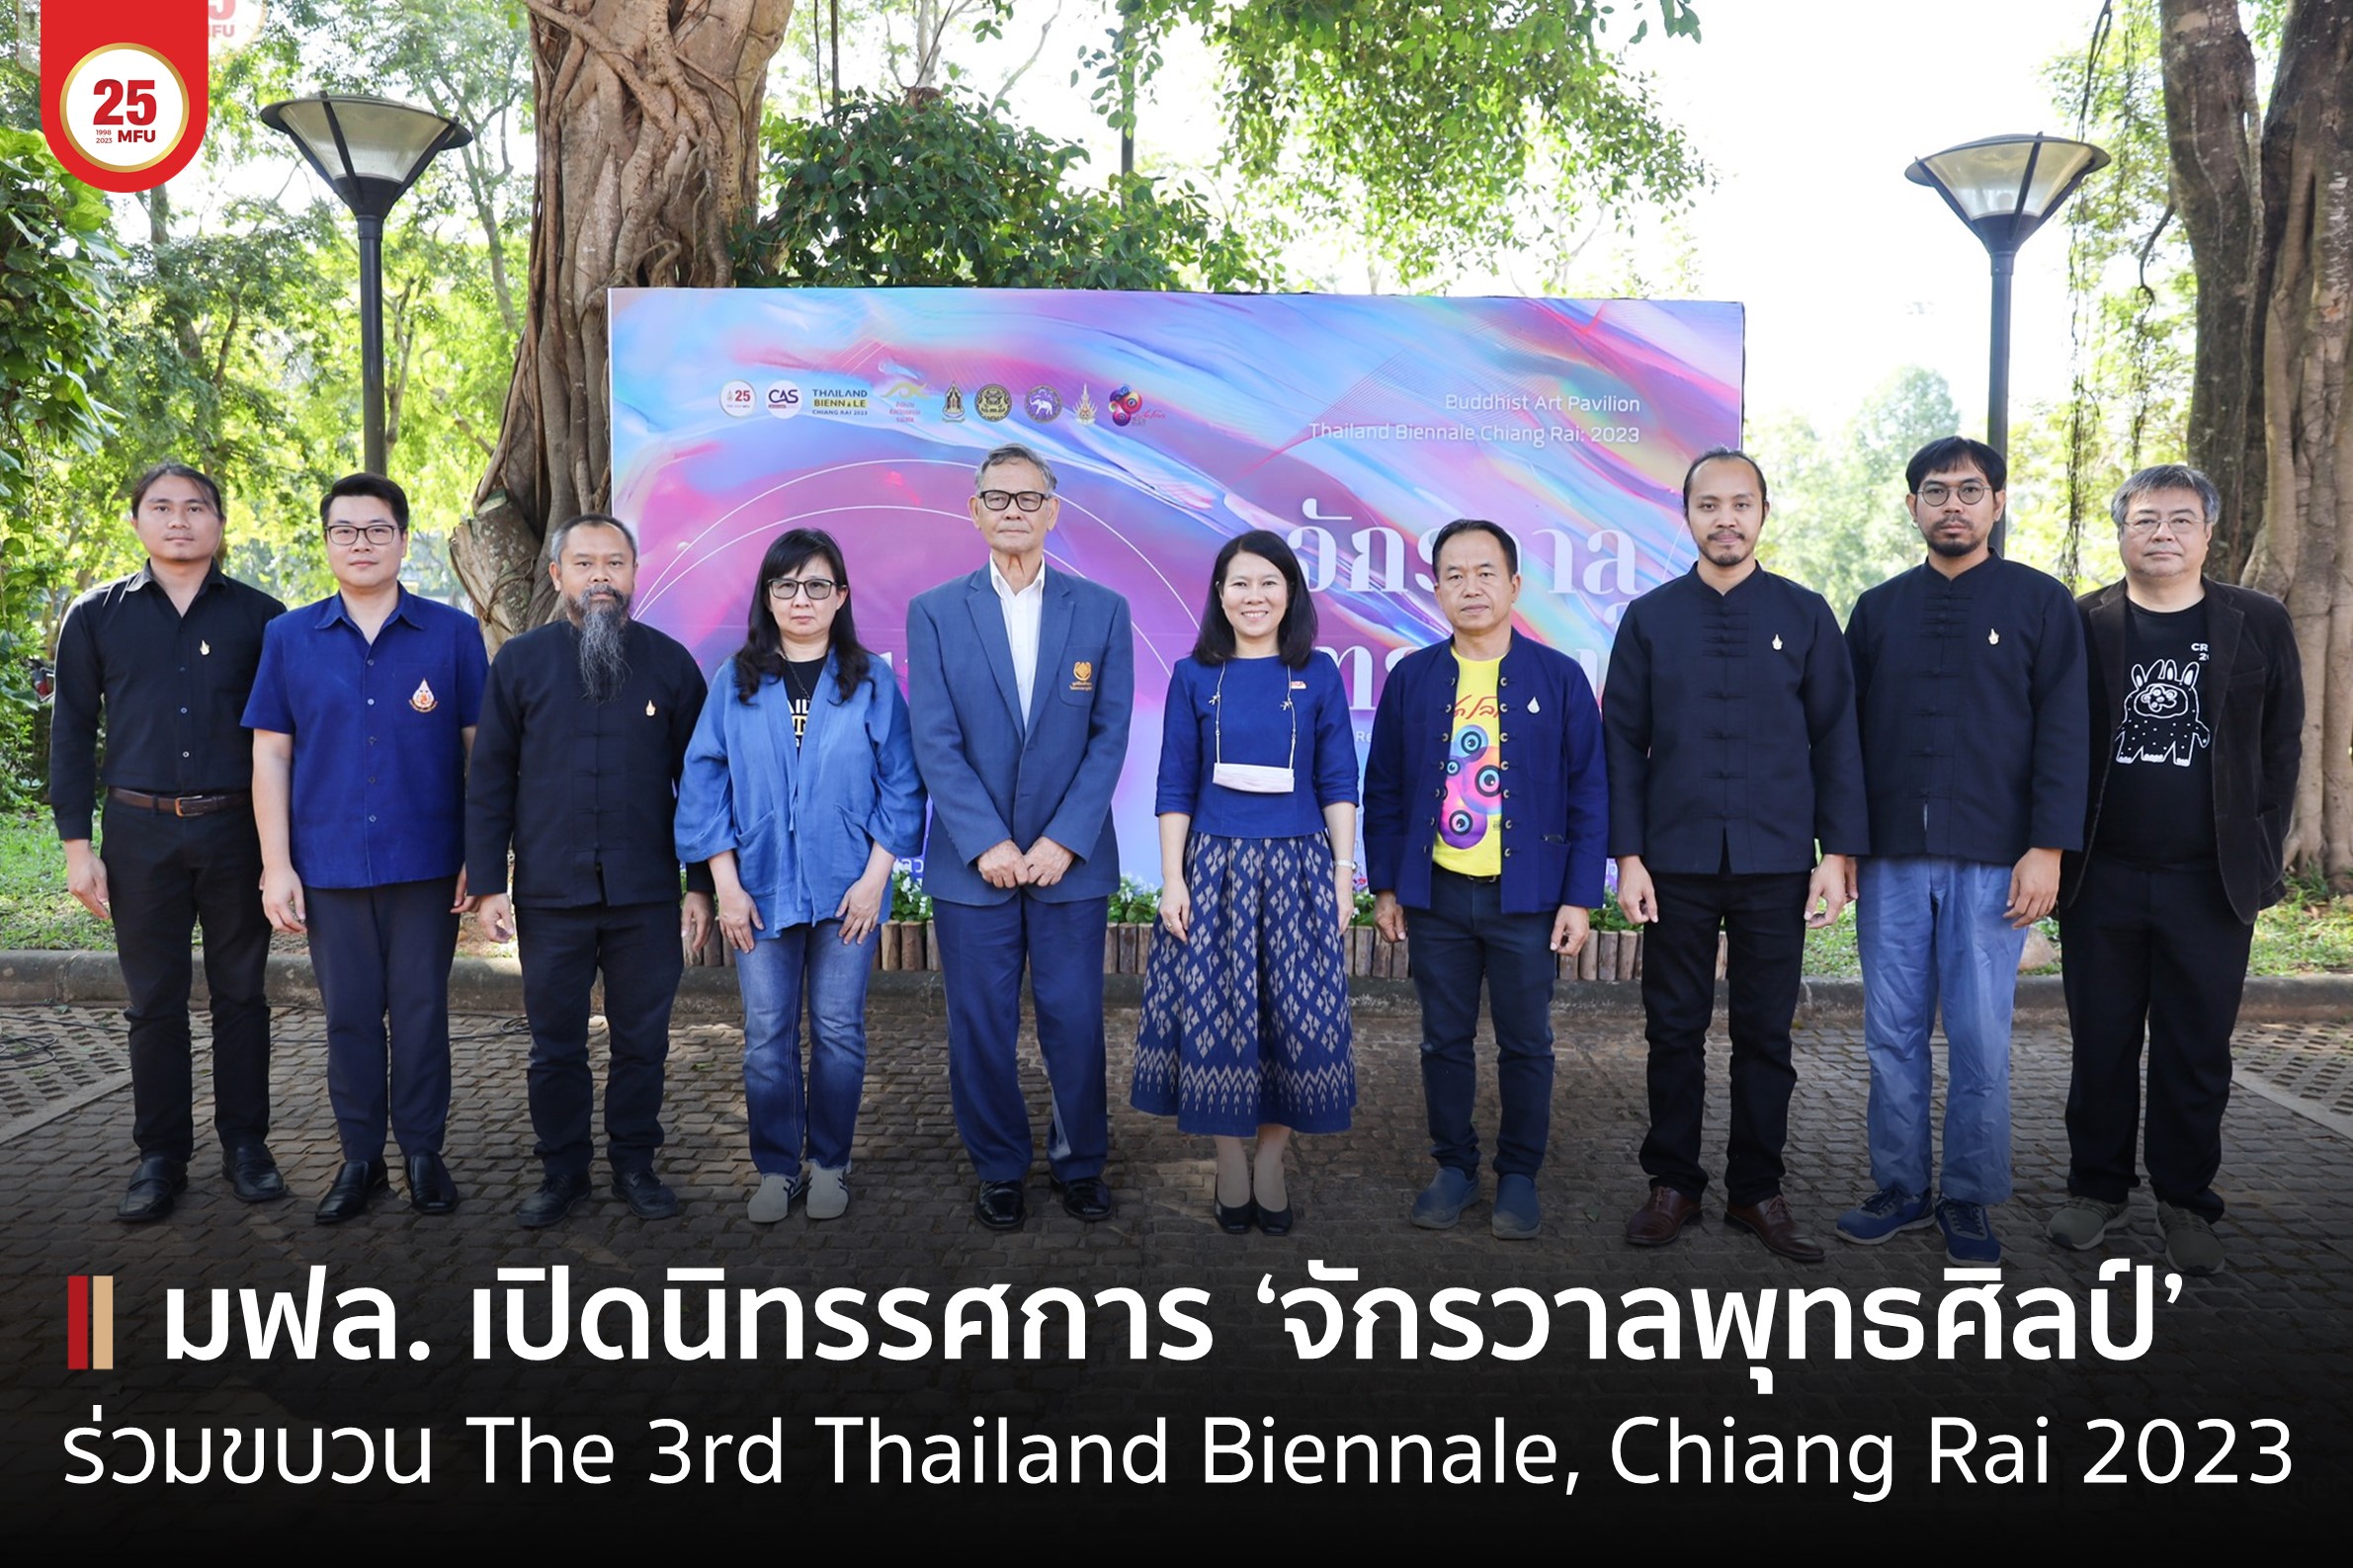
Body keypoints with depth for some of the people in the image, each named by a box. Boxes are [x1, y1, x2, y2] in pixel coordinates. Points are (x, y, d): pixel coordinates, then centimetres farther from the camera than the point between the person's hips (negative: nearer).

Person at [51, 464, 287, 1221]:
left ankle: (245, 1143, 17)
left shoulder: (258, 615, 3)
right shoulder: (96, 615, 6)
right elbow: (72, 731, 6)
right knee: (153, 1000, 6)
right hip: (141, 831, 1)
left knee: (239, 990, 7)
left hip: (237, 827, 0)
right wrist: (77, 844, 0)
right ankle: (160, 1155, 16)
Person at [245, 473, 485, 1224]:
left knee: (420, 1010, 6)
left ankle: (423, 1151, 20)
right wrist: (276, 865, -1)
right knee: (349, 1014, 9)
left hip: (426, 863, -1)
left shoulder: (453, 634, 1)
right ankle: (360, 1157, 21)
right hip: (329, 864, 2)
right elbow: (271, 753, 5)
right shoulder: (289, 636, 5)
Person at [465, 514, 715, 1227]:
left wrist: (701, 885, 3)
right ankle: (562, 1168, 24)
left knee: (642, 1039, 9)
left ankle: (635, 1163, 24)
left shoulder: (670, 662, 4)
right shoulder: (520, 661, 4)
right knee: (555, 1042, 10)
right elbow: (489, 779, 5)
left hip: (648, 895, 0)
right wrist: (486, 883, -1)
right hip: (549, 895, 0)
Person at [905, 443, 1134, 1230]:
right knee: (981, 1026, 7)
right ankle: (999, 1171, 23)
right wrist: (987, 844, -12)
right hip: (972, 862, 0)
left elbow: (1110, 737, -1)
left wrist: (1063, 841, -10)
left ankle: (1082, 1164, 23)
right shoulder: (934, 612, 3)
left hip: (1070, 860, 0)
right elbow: (935, 743, -3)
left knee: (1074, 1018, 5)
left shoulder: (1102, 610, 4)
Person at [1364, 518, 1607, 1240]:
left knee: (1525, 1045, 8)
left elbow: (1588, 793, -1)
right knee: (1444, 1040, 11)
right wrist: (1385, 885, 3)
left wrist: (1580, 896, -6)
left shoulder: (1558, 678, -2)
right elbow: (1383, 789, 7)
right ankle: (1453, 1167, 26)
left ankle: (1519, 1177, 22)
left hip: (1526, 898, -2)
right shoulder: (1411, 679, 3)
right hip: (1435, 895, 2)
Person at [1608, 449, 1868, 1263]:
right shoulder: (1649, 617, 5)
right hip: (1675, 861, 0)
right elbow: (1624, 743, 3)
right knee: (1675, 1029, 7)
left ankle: (1758, 1190, 19)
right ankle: (1672, 1184, 19)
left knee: (1766, 1034, 7)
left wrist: (1837, 852, -3)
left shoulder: (1805, 615, 4)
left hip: (1776, 863, 0)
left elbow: (1835, 738, 4)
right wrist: (1628, 856, -3)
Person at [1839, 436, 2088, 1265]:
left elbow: (2061, 733, -2)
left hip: (1991, 859, -2)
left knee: (1981, 1040, 2)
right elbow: (1848, 732, 12)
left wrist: (2048, 848, -10)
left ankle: (1970, 1200, 15)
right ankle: (1900, 1188, 18)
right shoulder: (1878, 610, 11)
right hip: (1890, 856, 3)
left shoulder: (2040, 603, 3)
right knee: (1893, 1034, 6)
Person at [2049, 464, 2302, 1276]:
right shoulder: (2079, 625, 2)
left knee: (2196, 1053, 7)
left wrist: (2262, 863, 0)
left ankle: (2186, 1201, 19)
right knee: (2101, 1045, 9)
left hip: (2211, 882, 0)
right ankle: (2097, 1186, 22)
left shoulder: (2259, 624, 4)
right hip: (2102, 879, 0)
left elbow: (2280, 748, 5)